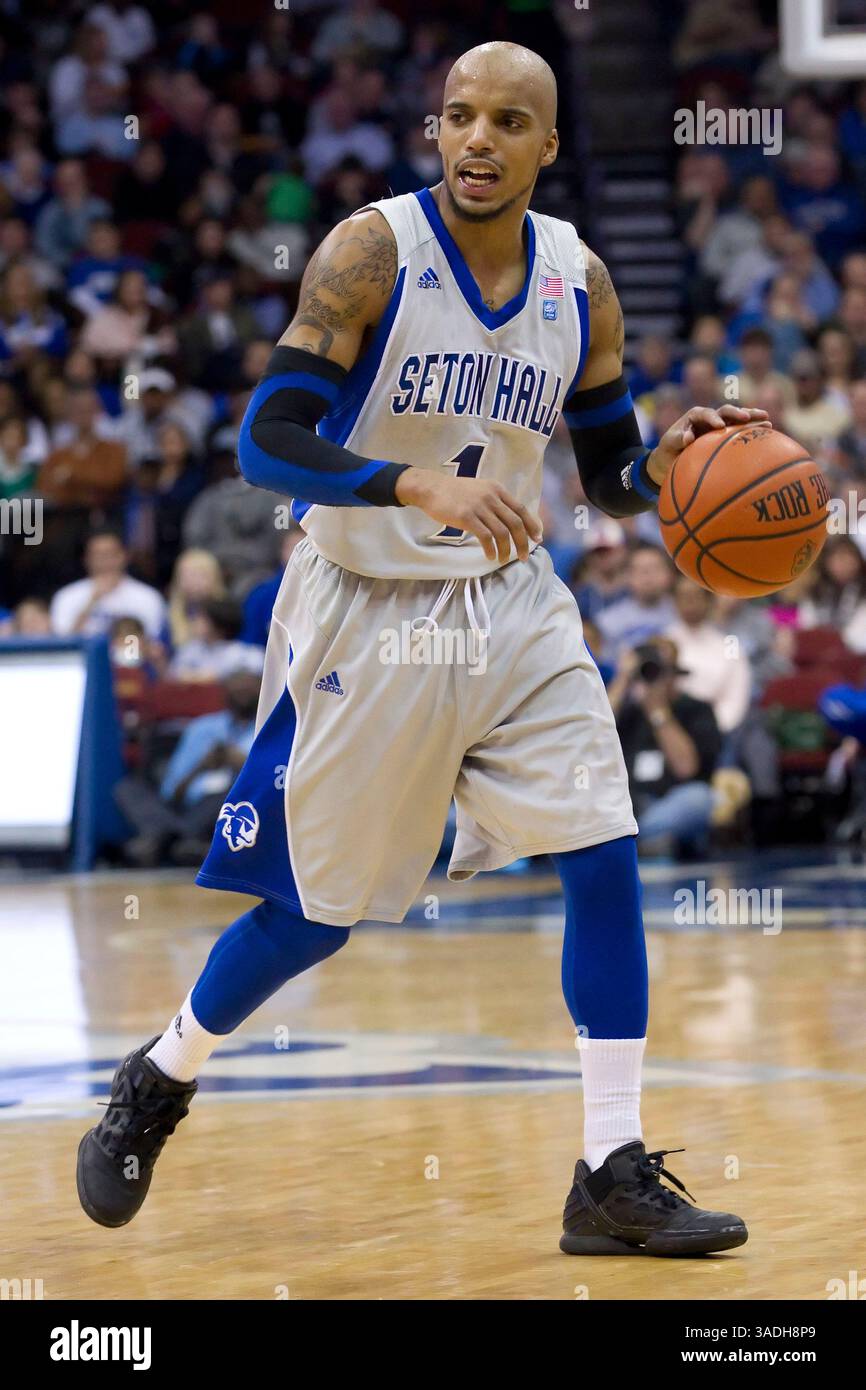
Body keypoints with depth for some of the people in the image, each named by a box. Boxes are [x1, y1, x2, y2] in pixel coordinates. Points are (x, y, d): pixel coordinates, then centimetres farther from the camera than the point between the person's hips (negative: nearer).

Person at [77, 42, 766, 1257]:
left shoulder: (579, 281, 0)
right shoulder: (372, 253, -15)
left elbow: (609, 471, 10)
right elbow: (268, 439, -22)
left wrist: (670, 460, -14)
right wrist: (421, 485, -36)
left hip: (509, 601, 5)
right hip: (367, 610, -5)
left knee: (606, 865, -6)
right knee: (313, 913, 4)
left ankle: (614, 1179, 1)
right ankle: (155, 1086, 31)